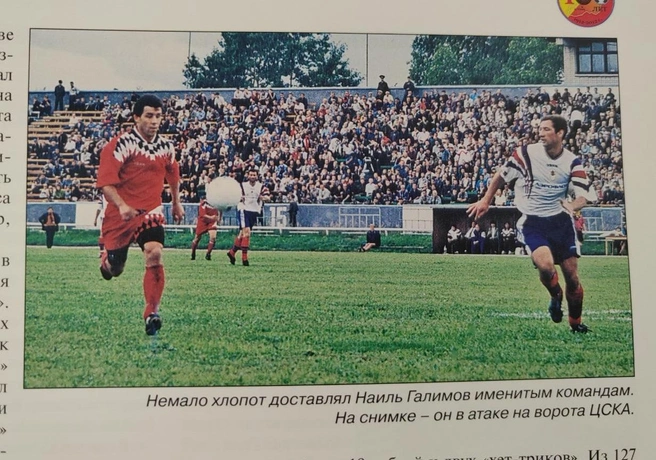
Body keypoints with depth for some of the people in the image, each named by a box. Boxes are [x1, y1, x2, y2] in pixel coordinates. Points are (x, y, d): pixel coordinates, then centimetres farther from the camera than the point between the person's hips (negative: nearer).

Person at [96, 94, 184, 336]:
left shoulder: (166, 147, 3)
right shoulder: (121, 144, -14)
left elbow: (173, 175, 24)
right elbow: (105, 182, -19)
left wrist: (176, 203, 29)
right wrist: (122, 205, -32)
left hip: (150, 212, 3)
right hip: (120, 214, -2)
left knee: (155, 254, -25)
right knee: (114, 270, 11)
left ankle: (152, 313, -17)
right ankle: (106, 259, 52)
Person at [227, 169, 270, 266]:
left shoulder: (261, 187, 6)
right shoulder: (242, 185, 3)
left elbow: (268, 198, -4)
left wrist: (264, 197, -27)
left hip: (254, 212, 3)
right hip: (243, 210, -3)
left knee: (242, 234, 11)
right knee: (246, 232, -18)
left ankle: (232, 252, 28)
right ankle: (244, 257, -17)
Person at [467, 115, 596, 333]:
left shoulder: (572, 162, -3)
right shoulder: (526, 153, -8)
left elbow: (584, 196, -5)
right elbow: (502, 175, 5)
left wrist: (572, 205, -27)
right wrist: (485, 201, 7)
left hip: (560, 221, 2)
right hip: (532, 223, -2)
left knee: (572, 275, 3)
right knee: (545, 265, -27)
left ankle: (576, 323, 27)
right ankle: (556, 297, 9)